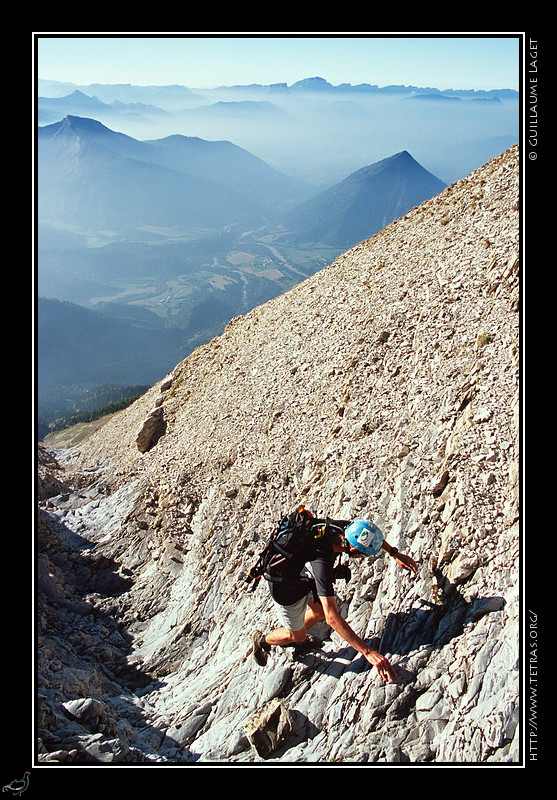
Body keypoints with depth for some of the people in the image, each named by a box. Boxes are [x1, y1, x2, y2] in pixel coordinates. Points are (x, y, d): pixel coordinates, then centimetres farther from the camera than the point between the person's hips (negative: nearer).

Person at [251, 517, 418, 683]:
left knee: (321, 610, 24)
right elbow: (332, 618, -44)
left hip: (305, 578, 7)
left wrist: (395, 554, -6)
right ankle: (262, 640, 42)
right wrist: (368, 652, -45)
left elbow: (370, 534, 0)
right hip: (287, 589, -7)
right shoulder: (321, 562, -45)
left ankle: (289, 633, 49)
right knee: (297, 635, 14)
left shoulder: (339, 528, -26)